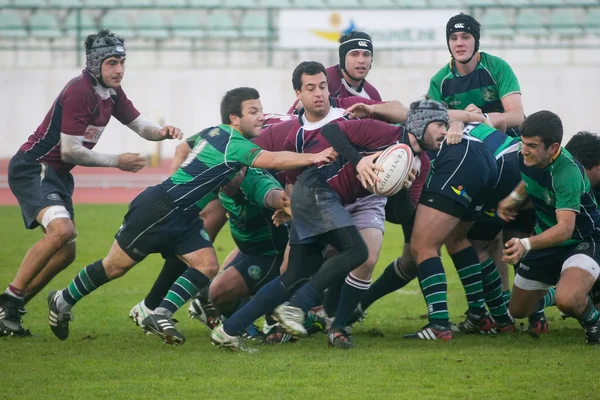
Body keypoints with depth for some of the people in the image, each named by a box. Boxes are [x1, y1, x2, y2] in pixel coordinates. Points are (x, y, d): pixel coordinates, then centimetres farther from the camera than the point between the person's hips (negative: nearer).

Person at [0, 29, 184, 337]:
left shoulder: (112, 92, 6)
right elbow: (70, 151, -21)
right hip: (32, 169, -10)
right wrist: (116, 162, -14)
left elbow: (139, 124, 13)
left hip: (57, 174, 10)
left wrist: (161, 132, -10)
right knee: (62, 229, -30)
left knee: (66, 252, 9)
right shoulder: (79, 91, -22)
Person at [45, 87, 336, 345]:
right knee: (117, 266, 2)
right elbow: (271, 160, -33)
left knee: (207, 267, -6)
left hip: (183, 216, 9)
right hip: (159, 208, -9)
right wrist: (312, 158, -34)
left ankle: (160, 315, -10)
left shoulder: (213, 132, 9)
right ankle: (63, 301, 20)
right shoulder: (233, 143, -19)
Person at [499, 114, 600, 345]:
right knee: (518, 311, 15)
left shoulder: (568, 173, -34)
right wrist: (515, 197, -1)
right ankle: (546, 296, 48)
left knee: (568, 301, -36)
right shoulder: (525, 157, -11)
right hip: (546, 239, 8)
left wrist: (527, 244, -55)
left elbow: (565, 228, -42)